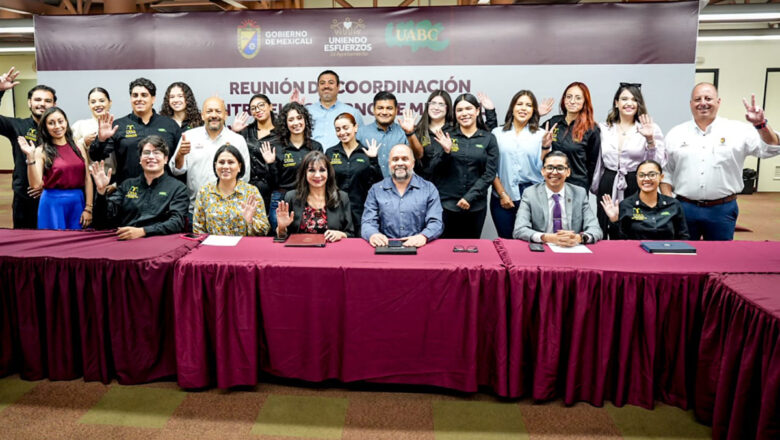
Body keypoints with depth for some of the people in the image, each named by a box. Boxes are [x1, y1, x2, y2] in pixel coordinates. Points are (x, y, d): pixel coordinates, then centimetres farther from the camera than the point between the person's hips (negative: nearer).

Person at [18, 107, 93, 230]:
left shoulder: (78, 148, 6)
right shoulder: (41, 151, -1)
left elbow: (87, 179, 5)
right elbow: (36, 184, -10)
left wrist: (88, 208, 0)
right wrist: (30, 157, -19)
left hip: (78, 202, 3)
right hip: (53, 203, -2)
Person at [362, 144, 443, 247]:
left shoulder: (429, 189, 10)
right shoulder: (375, 190, 12)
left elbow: (436, 223, 1)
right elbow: (367, 223, 5)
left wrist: (423, 236, -22)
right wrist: (373, 234, -21)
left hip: (418, 247, 0)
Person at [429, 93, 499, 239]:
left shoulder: (488, 139, 4)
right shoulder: (447, 136, 5)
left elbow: (489, 173, 0)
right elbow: (434, 169, 4)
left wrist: (469, 197, -9)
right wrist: (446, 151, -14)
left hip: (475, 206, 0)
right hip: (447, 205, 0)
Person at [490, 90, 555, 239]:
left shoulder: (541, 134, 5)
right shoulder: (497, 133, 5)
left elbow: (543, 168, 1)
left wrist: (545, 146, -12)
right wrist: (502, 194, -1)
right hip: (502, 197, 0)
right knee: (505, 241, 6)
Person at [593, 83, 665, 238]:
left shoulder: (651, 129, 2)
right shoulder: (604, 129, 9)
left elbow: (658, 165, -5)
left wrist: (650, 140, -15)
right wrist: (595, 188, 19)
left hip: (637, 188, -2)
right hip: (609, 188, 2)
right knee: (607, 236, 6)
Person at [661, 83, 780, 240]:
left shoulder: (737, 130, 1)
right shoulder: (675, 134, 5)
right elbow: (666, 172, 7)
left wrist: (761, 124, -17)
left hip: (722, 210, 0)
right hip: (684, 208, 1)